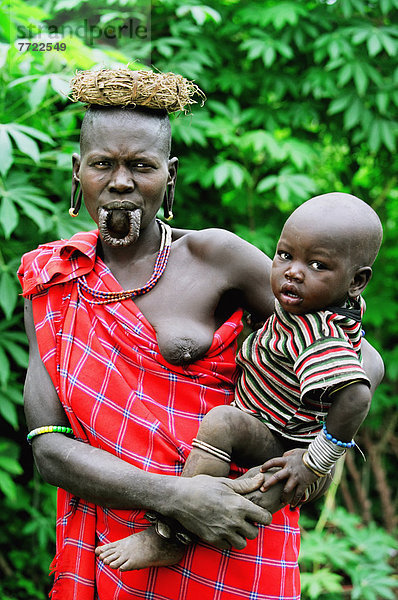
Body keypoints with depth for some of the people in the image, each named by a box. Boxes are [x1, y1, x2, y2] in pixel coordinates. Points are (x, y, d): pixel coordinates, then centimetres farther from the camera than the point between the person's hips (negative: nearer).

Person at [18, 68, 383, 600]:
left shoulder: (212, 256, -7)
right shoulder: (50, 284, 1)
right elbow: (48, 447, -7)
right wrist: (173, 496, -22)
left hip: (230, 546, -2)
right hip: (109, 552, 2)